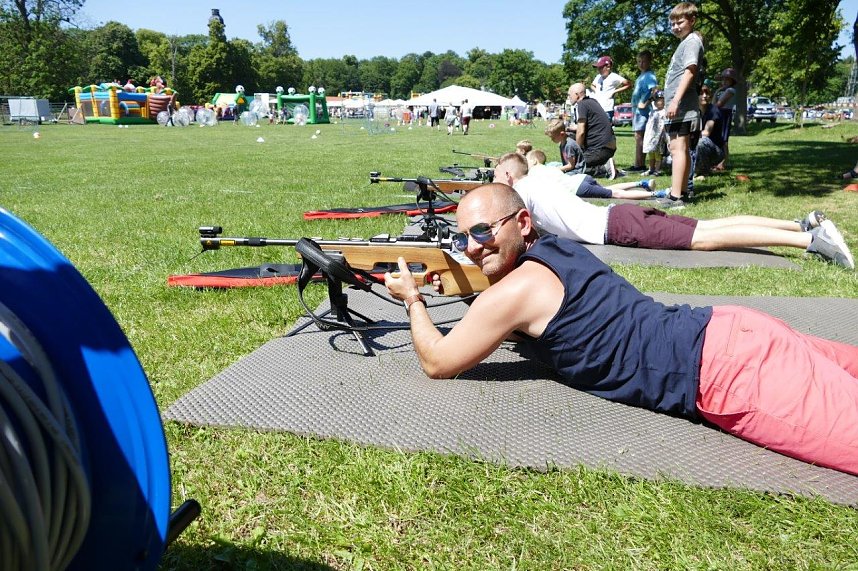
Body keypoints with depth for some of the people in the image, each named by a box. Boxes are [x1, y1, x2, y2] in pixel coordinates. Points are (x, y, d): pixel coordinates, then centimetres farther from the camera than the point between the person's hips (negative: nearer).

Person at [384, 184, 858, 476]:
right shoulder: (553, 248, 12)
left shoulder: (516, 289, -15)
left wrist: (412, 299, 10)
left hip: (723, 365, -9)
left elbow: (437, 362, -5)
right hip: (723, 332, 9)